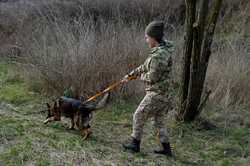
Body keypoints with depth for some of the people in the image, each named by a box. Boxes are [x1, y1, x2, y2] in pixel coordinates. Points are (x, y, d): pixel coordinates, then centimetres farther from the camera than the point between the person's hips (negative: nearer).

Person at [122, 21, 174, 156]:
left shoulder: (159, 55, -24)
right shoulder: (160, 50, 8)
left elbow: (152, 77, -22)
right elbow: (145, 66, 19)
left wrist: (142, 76, 0)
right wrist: (130, 75, 23)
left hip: (157, 94, -9)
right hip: (163, 93, 9)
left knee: (139, 116, 7)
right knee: (158, 121, 18)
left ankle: (135, 144, 20)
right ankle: (166, 149, 22)